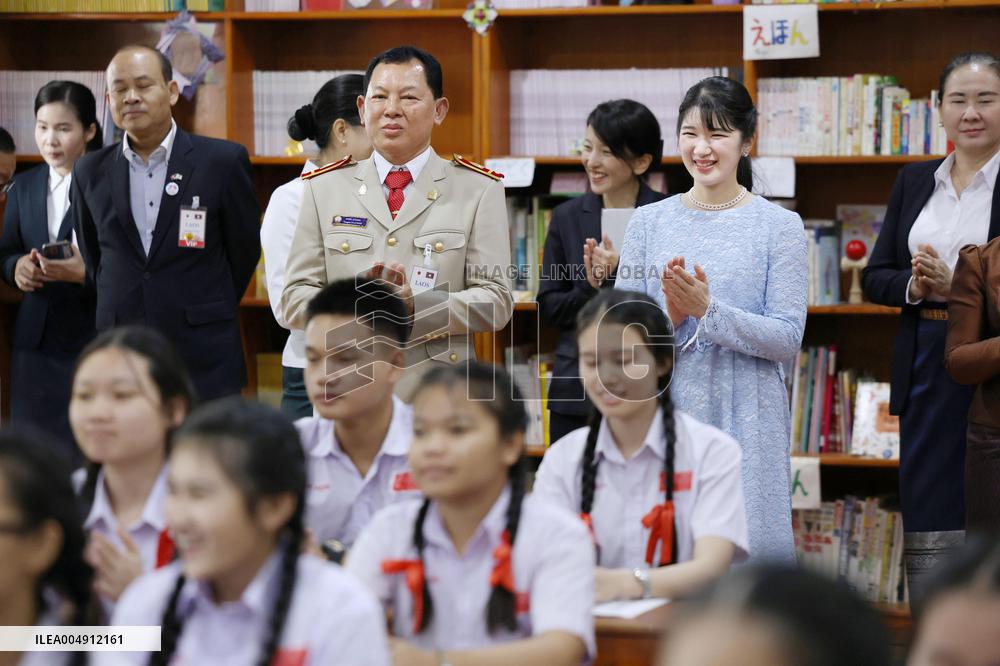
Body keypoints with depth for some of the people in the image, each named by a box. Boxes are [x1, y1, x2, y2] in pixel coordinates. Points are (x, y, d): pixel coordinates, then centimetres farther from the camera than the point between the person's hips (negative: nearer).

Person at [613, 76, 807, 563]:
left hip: (746, 421, -2)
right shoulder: (649, 222, 8)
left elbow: (788, 339, -5)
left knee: (747, 549, -4)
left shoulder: (780, 226, 1)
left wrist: (709, 310, -16)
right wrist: (670, 315, -13)